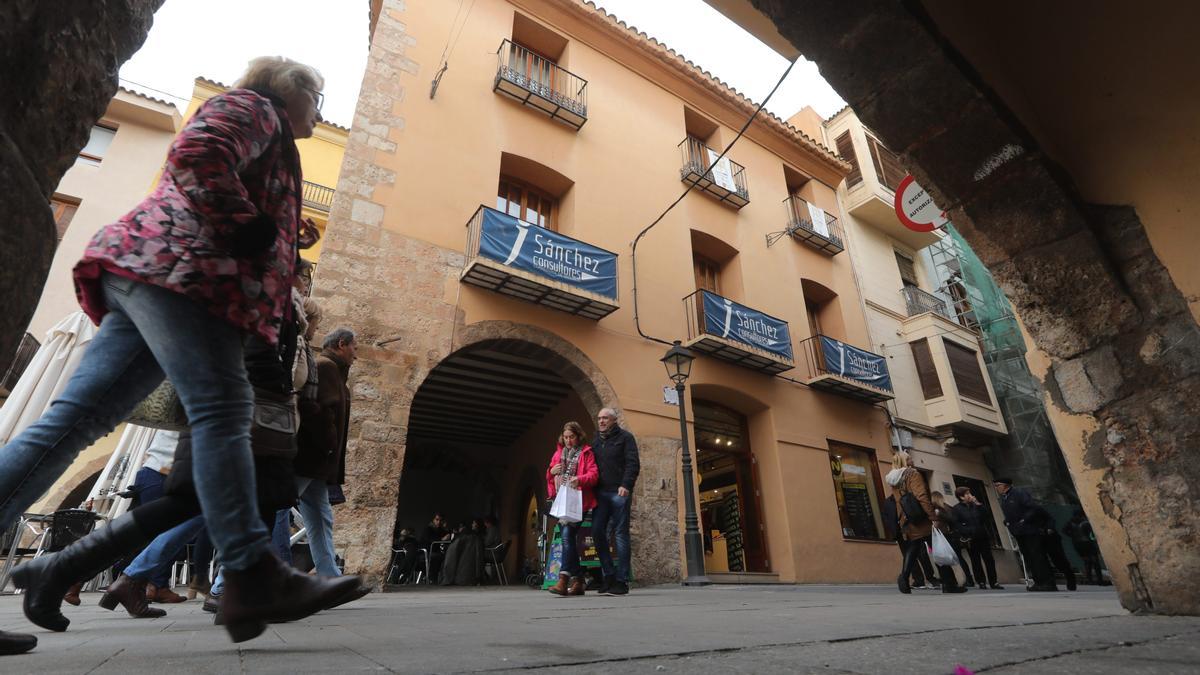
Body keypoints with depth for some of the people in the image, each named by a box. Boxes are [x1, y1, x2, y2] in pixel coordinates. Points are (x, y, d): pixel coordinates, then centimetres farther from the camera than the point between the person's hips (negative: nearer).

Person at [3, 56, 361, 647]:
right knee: (222, 408, -22)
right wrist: (246, 229, -12)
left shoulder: (266, 133, 36)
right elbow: (197, 155, -14)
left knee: (77, 418, 1)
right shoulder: (252, 107, 7)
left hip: (142, 273, 11)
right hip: (176, 268, -11)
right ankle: (253, 576, -27)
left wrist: (282, 239, 26)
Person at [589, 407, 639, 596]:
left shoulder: (625, 437, 3)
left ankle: (621, 580, 4)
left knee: (620, 534, -2)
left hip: (619, 492, -5)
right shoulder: (595, 440, 19)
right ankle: (609, 574, 10)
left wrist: (626, 485, -20)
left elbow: (633, 464, -7)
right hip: (600, 493, 5)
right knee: (597, 532, -2)